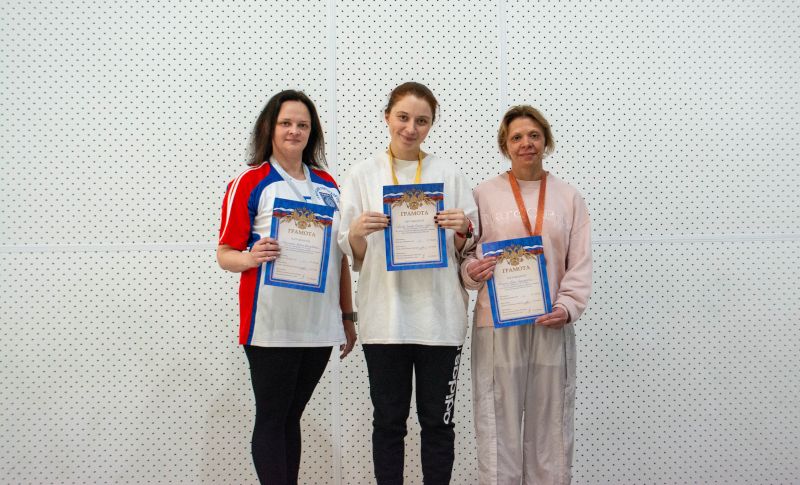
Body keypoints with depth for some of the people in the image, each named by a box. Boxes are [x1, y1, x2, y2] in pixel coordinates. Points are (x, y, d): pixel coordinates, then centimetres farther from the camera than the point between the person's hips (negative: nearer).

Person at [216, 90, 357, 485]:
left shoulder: (328, 185, 12)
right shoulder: (249, 184, -3)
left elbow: (341, 255, 17)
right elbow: (226, 254, -5)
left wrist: (348, 316, 15)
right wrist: (252, 257, -27)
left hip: (319, 324, 5)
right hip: (271, 325, -5)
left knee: (291, 417, 13)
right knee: (271, 419, 1)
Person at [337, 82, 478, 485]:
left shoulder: (448, 174, 6)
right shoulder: (363, 175, 4)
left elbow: (467, 251, 9)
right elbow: (352, 256, 5)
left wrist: (462, 230, -13)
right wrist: (357, 232, -17)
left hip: (439, 314, 0)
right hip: (384, 315, 0)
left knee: (437, 420, 7)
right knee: (389, 420, 7)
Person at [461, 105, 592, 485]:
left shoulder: (568, 198, 10)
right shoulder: (484, 194, 5)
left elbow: (580, 262, 6)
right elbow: (465, 255, 4)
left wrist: (568, 306, -8)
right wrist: (471, 272, -18)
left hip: (552, 325, 2)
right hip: (498, 324, -1)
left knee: (550, 423, 7)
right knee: (498, 424, 0)